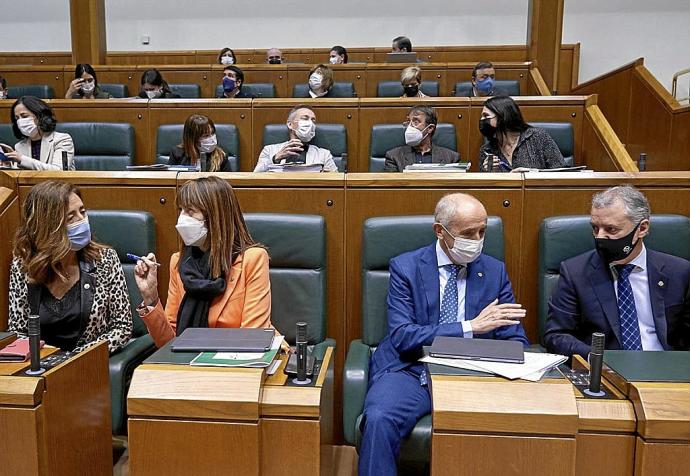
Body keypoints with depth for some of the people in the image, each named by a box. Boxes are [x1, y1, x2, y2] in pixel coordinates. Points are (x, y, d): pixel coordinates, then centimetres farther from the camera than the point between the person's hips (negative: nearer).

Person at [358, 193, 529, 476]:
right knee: (378, 420, -32)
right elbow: (401, 337, -11)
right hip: (411, 370, -2)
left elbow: (515, 341, 9)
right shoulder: (405, 267, 0)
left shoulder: (495, 271, 9)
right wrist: (470, 327, -19)